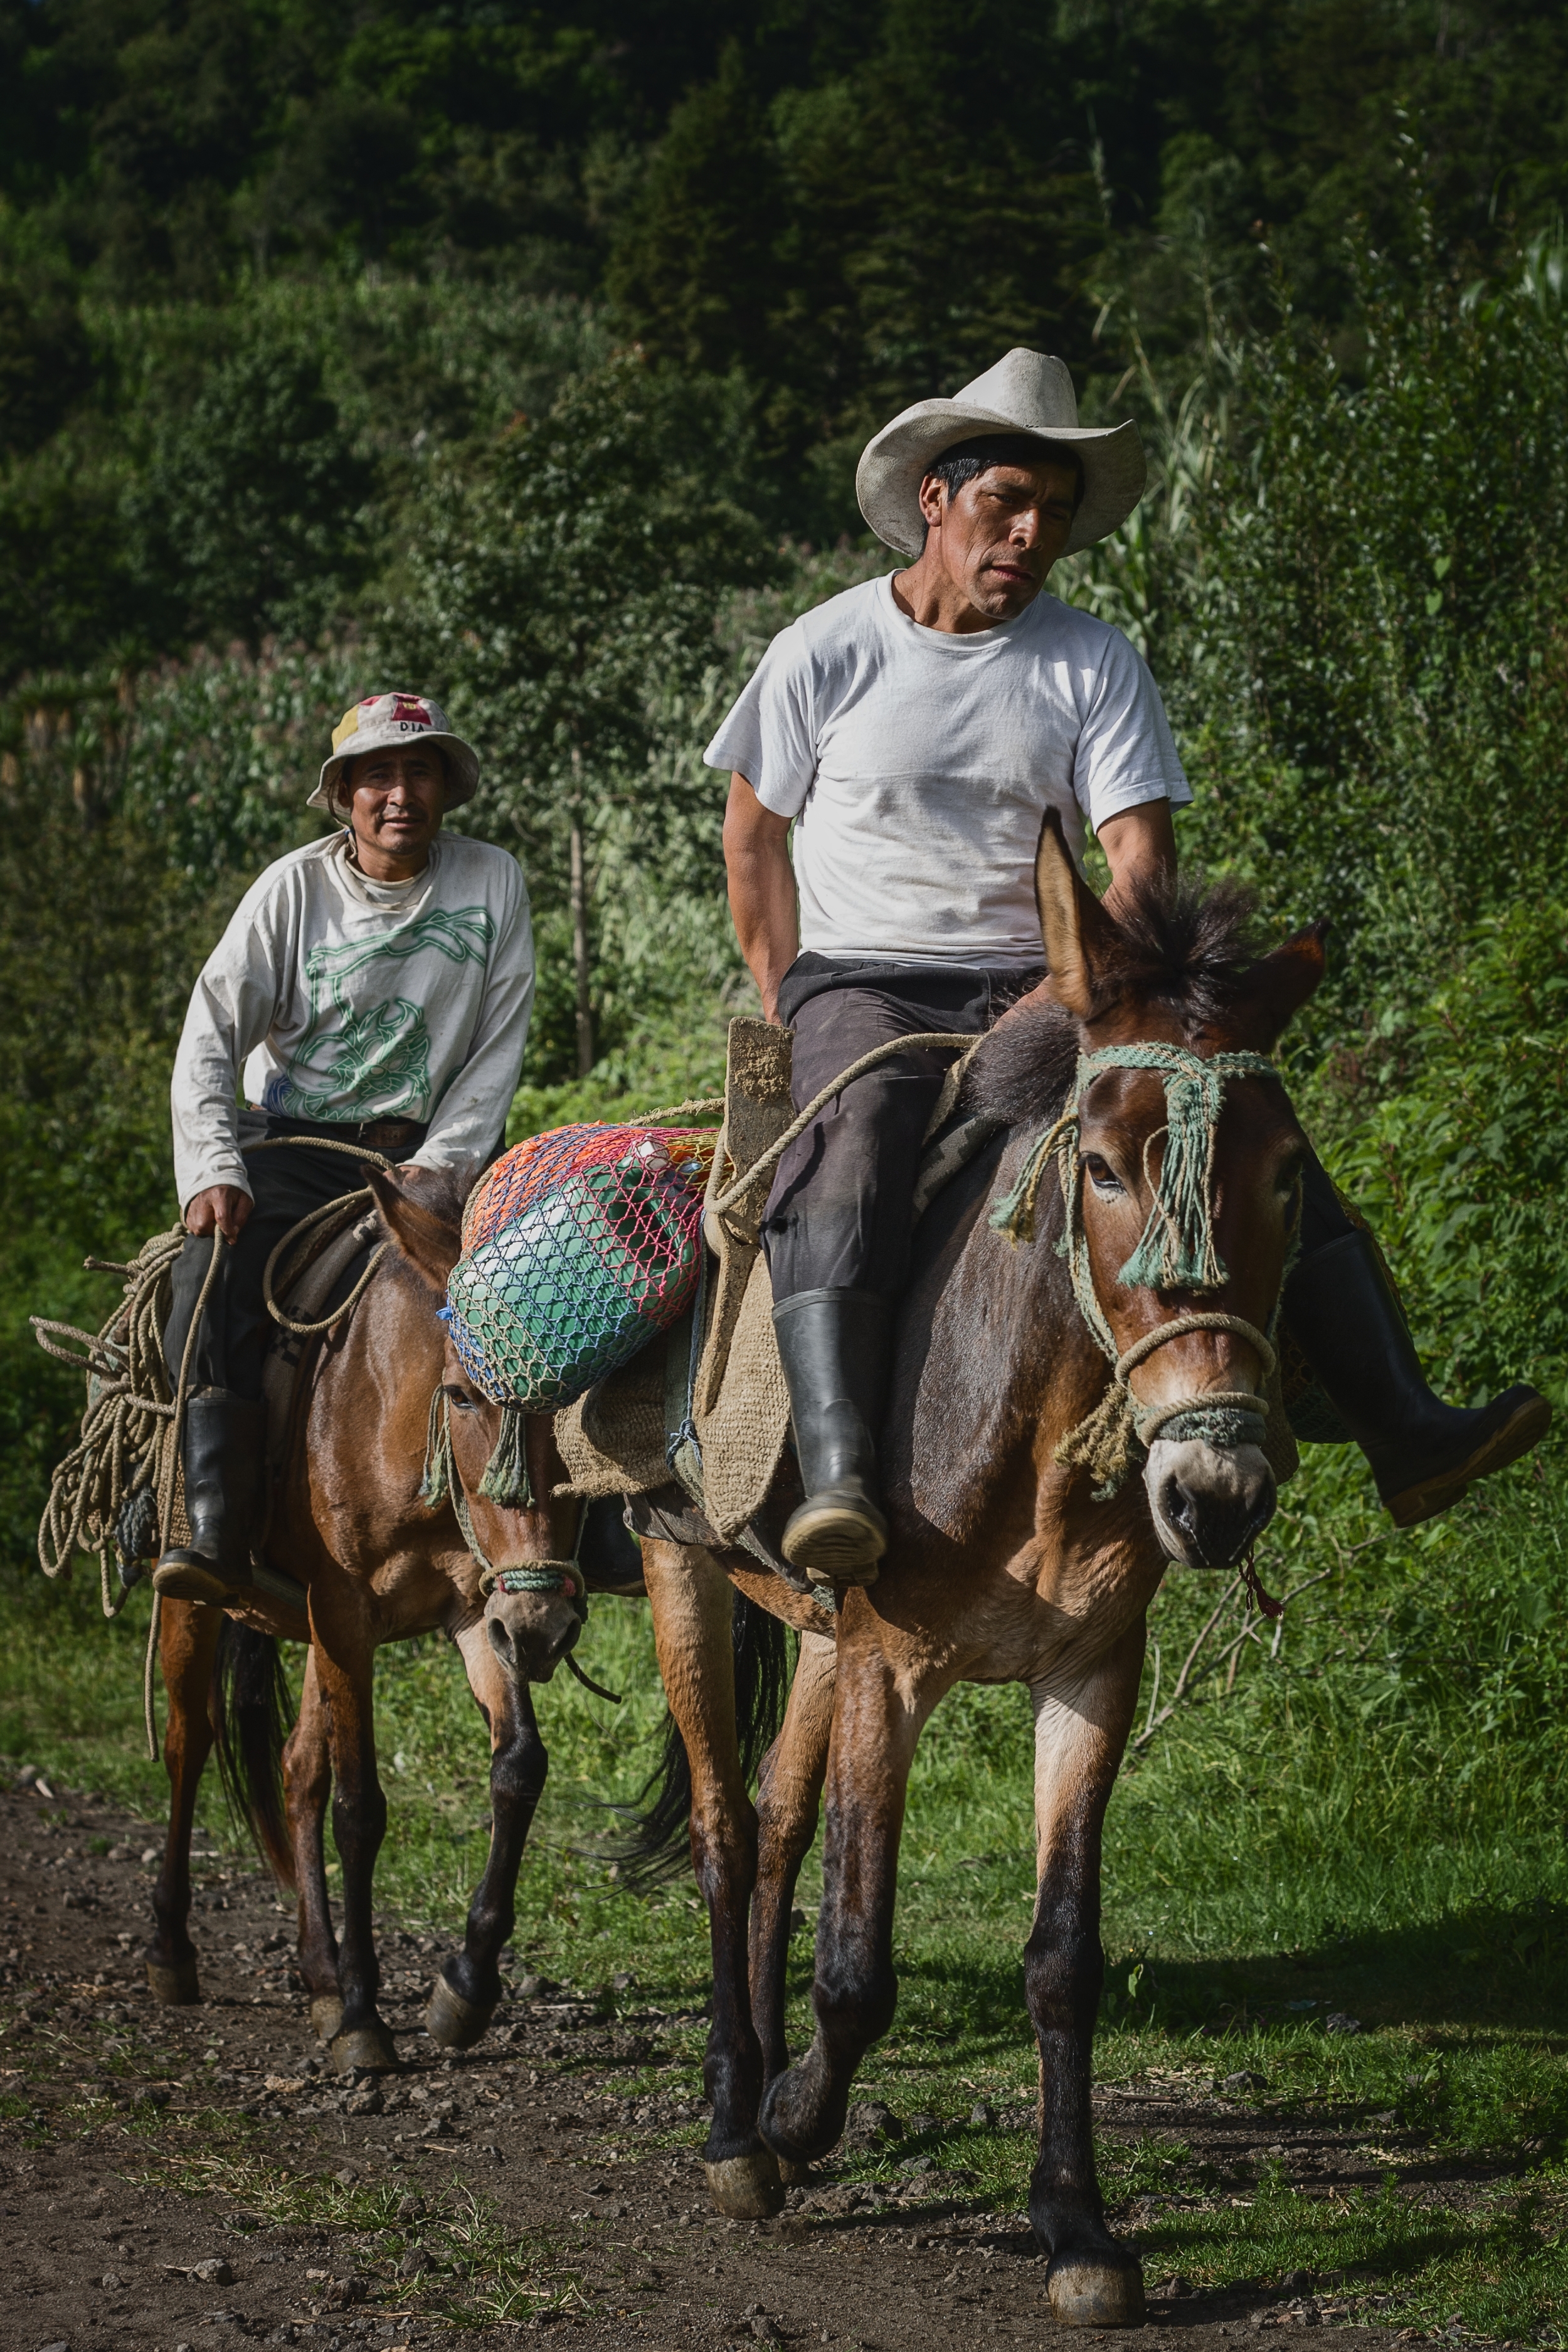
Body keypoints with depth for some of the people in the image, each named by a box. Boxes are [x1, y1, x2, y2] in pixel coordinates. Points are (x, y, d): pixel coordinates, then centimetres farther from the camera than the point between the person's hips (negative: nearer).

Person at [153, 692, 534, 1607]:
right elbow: (210, 1036, -5)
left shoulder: (494, 882, 2)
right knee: (217, 1275, -29)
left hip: (432, 1146, 1)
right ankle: (219, 1538, -33)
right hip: (295, 1145, -1)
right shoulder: (294, 889, -1)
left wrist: (438, 1165, -13)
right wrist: (214, 1173, -18)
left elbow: (500, 1047, 0)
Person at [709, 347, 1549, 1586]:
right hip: (860, 982, -3)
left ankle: (1406, 1435, -24)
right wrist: (791, 1010, 1)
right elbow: (754, 836, 10)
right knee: (854, 1139, -36)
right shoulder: (825, 655, 2)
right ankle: (838, 1478, -50)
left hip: (1043, 983, 3)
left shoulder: (1097, 664, 6)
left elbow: (1142, 851, -2)